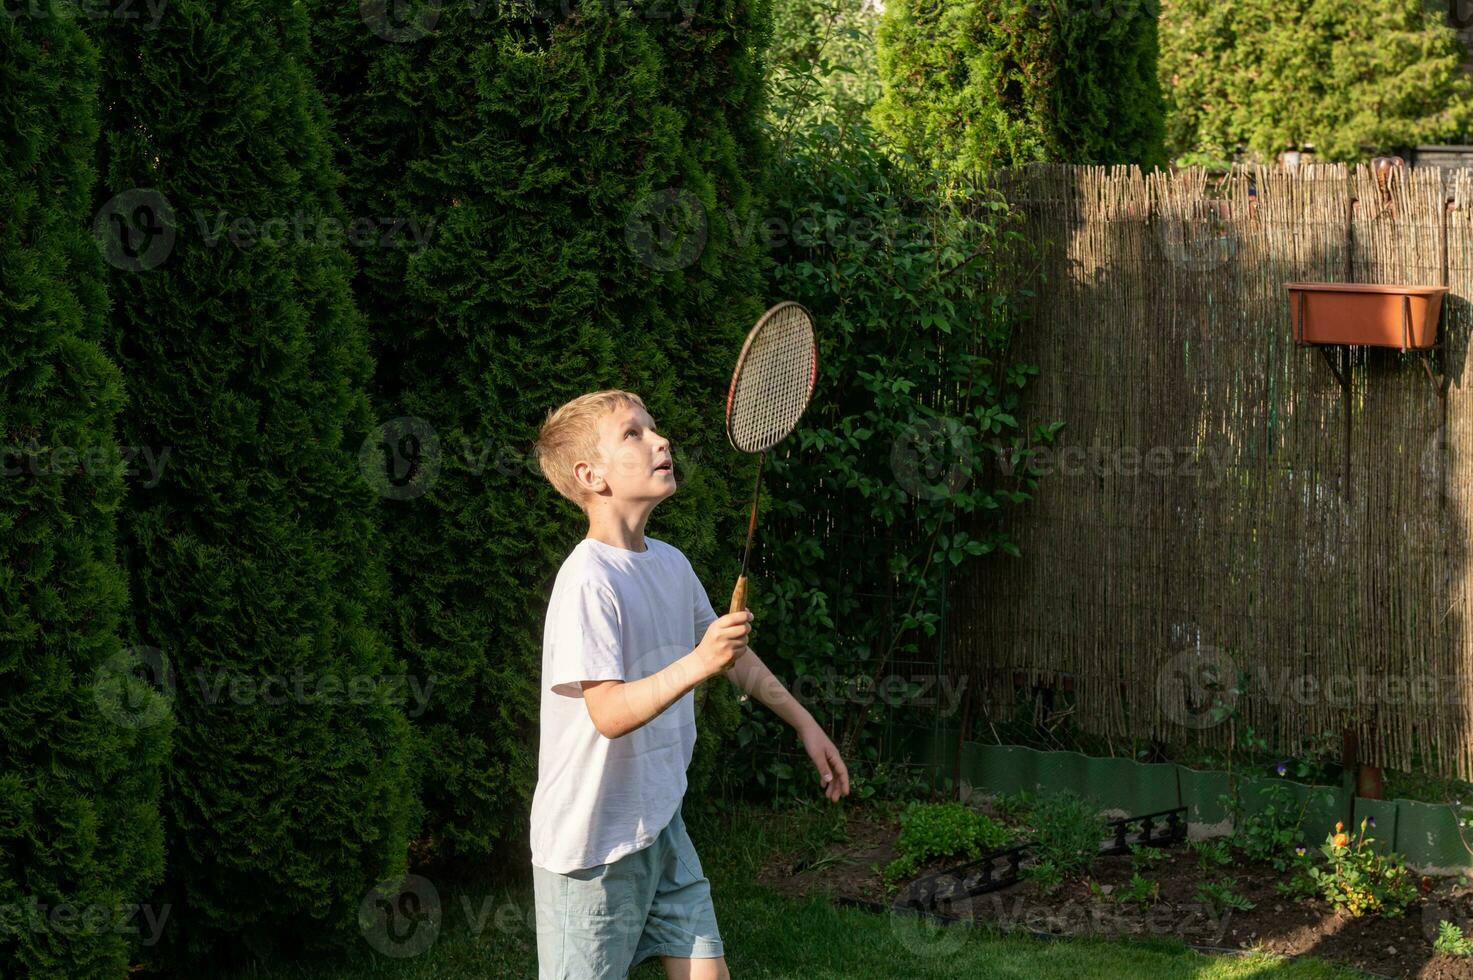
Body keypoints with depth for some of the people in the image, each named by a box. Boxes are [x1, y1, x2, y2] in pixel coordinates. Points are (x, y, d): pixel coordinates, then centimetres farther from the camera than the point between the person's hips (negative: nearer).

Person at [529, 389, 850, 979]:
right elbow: (610, 712, -28)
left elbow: (733, 654, 23)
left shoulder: (670, 564, 7)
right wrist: (698, 663, -38)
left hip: (661, 827, 8)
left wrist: (804, 723, 24)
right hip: (592, 845, -8)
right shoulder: (588, 582, -21)